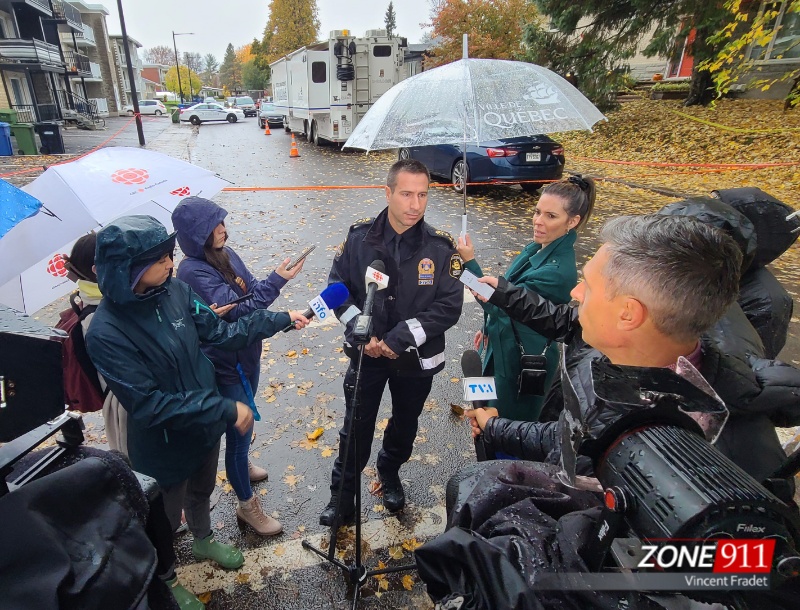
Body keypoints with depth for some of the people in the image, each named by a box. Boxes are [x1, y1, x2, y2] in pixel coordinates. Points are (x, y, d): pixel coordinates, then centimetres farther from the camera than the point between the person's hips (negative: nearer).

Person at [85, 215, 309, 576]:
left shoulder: (174, 290, -13)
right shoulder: (106, 334, -30)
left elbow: (219, 333, -3)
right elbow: (149, 405, -28)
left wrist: (280, 319, -6)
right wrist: (226, 410, -29)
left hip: (205, 424, 5)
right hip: (164, 445, -5)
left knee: (202, 491, 30)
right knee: (166, 520, 21)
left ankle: (203, 541, 61)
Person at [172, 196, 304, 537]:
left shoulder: (225, 254, 0)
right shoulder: (192, 271, -24)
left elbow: (251, 291, 3)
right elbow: (235, 309, -30)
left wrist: (275, 279, -17)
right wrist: (276, 281, -32)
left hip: (247, 353, 8)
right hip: (224, 365, -8)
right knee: (240, 429, 5)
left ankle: (240, 464, 56)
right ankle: (247, 505, 25)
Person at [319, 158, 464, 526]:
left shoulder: (441, 247, -15)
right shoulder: (359, 237, -11)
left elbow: (449, 306, -16)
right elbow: (337, 288, -3)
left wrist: (401, 338, -22)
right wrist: (360, 332, -16)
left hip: (417, 357, 1)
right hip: (367, 353, 0)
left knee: (405, 425, 22)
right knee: (356, 427, 12)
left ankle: (390, 473, 53)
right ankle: (343, 495, 36)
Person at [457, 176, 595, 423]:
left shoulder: (558, 271, -30)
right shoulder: (538, 248, -2)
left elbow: (498, 303, -26)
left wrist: (470, 262, -29)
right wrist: (488, 328, 17)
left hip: (523, 359, -9)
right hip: (504, 347, 9)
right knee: (487, 408, 28)